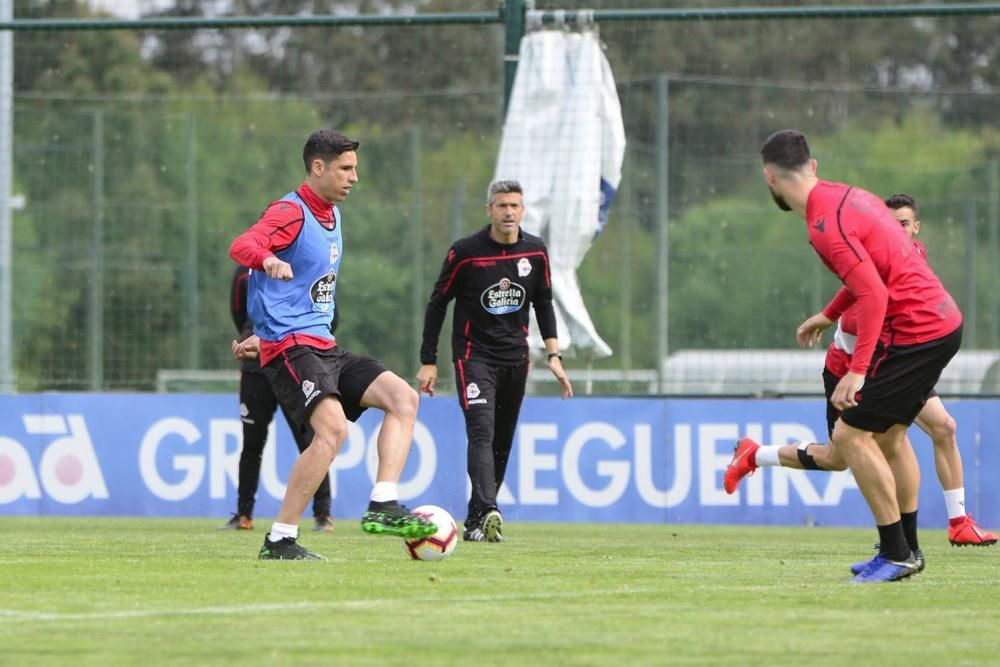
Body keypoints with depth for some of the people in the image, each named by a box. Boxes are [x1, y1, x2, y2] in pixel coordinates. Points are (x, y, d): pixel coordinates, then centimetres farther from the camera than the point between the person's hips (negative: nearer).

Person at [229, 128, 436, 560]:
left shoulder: (332, 216, 19)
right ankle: (279, 542, -21)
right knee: (333, 429, -26)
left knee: (403, 398, -3)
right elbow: (241, 247, -30)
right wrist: (269, 259, -53)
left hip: (324, 346, 9)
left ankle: (382, 507, -10)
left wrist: (264, 336, 31)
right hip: (290, 347, -9)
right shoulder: (291, 212, -10)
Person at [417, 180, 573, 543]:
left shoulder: (535, 251, 2)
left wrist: (553, 354, 6)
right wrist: (428, 361, -3)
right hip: (474, 355, -5)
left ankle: (475, 522, 20)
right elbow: (437, 303, -1)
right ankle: (487, 513, -37)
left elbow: (543, 303, 15)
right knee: (482, 431, -22)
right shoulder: (465, 252, -10)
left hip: (515, 358, 5)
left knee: (501, 444, 8)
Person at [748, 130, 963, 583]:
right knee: (889, 434, 20)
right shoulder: (845, 196, 11)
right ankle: (906, 551, 25)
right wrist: (829, 315, 36)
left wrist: (858, 371, -29)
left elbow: (873, 293, -26)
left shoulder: (825, 224, -19)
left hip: (914, 333, -10)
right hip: (943, 322, 10)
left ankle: (896, 554, -4)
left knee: (851, 434, -7)